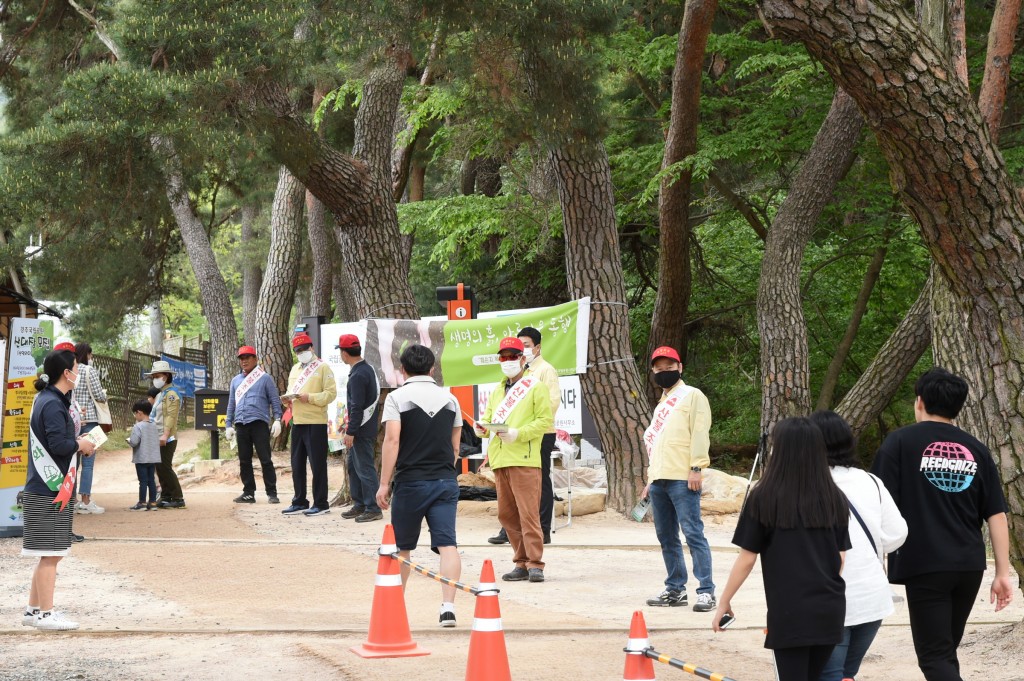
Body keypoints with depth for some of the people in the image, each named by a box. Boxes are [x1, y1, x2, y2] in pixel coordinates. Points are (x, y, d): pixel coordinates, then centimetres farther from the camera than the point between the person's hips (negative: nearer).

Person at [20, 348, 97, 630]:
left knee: (50, 554, 16)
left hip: (51, 488, 11)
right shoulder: (53, 404, -17)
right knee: (50, 554, -5)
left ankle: (33, 610, 22)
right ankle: (45, 614, 0)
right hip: (49, 491, -11)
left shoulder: (48, 400, 15)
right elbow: (58, 444, -25)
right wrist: (80, 444, -8)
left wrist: (77, 442, 7)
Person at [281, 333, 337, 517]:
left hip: (316, 422, -7)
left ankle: (321, 504, 2)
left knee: (317, 464, -3)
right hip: (297, 422, 7)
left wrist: (309, 398, -21)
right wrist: (288, 399, 0)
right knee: (297, 465, 11)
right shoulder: (295, 369, 18)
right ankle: (299, 502, 19)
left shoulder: (322, 368, -4)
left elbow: (331, 393, -12)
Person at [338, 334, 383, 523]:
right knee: (353, 466, 17)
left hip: (361, 430, -10)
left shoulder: (358, 375, -20)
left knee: (365, 468, -6)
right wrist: (350, 425, 22)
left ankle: (373, 509, -3)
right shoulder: (367, 369, 12)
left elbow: (357, 406, -22)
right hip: (362, 428, 10)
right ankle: (359, 505, 24)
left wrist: (350, 432, -20)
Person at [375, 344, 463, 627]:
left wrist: (384, 483, -11)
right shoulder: (450, 399, 10)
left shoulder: (397, 398, -3)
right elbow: (455, 446, 14)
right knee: (447, 543, -5)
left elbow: (392, 440, -13)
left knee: (401, 547, 12)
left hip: (410, 482, -2)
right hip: (445, 481, 3)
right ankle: (448, 606, -18)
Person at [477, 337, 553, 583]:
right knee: (506, 514, 7)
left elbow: (545, 420, -7)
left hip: (525, 460, -7)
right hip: (500, 460, 7)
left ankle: (535, 563, -9)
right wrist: (482, 426, -1)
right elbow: (488, 417, 23)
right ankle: (522, 562, 14)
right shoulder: (497, 391, 22)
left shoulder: (535, 387, 1)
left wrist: (518, 434, -17)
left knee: (528, 512, -10)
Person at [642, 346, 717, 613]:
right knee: (666, 537, 9)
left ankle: (706, 591, -12)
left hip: (682, 479, -8)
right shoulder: (661, 404, 26)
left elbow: (699, 433, -9)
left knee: (693, 533, -11)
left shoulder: (692, 396, 1)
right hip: (659, 480, 8)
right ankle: (675, 590, 15)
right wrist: (651, 480, 24)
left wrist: (696, 468, -18)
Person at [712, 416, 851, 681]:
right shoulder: (835, 499, 4)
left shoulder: (764, 498, -7)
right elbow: (840, 559, 9)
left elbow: (747, 559, -4)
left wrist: (724, 602, 7)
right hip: (829, 611, 4)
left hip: (789, 612, -4)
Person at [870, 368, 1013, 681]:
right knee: (946, 651, 19)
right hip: (970, 565, 5)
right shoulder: (976, 450, 9)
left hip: (924, 564, -5)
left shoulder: (901, 441, -2)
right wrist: (1003, 573, 7)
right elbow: (997, 515, 5)